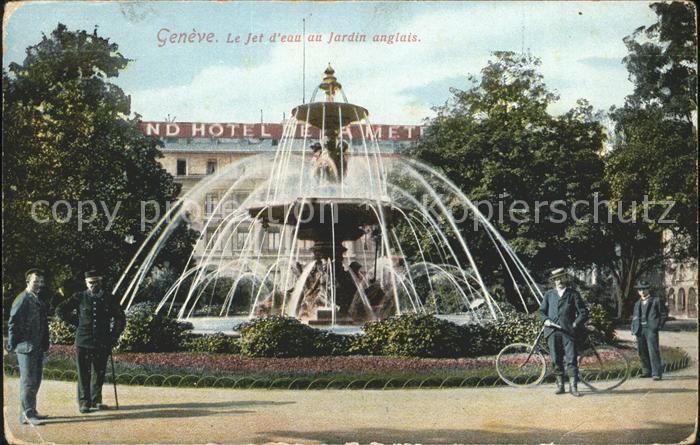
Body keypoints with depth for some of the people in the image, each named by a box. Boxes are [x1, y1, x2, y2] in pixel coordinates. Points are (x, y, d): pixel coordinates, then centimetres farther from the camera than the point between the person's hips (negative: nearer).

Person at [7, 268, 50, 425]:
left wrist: (45, 344, 16)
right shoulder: (22, 299, -10)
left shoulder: (39, 301, 16)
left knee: (35, 381, 13)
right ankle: (28, 414, -4)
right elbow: (13, 323, -12)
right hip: (26, 347, -8)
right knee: (28, 381, -7)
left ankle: (30, 412, 23)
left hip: (38, 348, 8)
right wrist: (13, 345, -12)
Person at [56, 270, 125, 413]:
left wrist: (113, 337, 4)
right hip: (83, 342, -1)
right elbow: (60, 310, 8)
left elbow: (120, 319, 12)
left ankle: (96, 400, 21)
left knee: (99, 373, 8)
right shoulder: (79, 298, 0)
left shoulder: (109, 299, 4)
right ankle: (84, 403, 8)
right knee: (84, 374, 0)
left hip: (102, 343, 1)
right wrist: (76, 322, 5)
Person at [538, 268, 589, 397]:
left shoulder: (573, 294, 8)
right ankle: (560, 385, 15)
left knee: (571, 359, -8)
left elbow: (583, 312, 6)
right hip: (552, 332, 3)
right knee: (556, 360, 6)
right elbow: (542, 311, 20)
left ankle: (573, 386, -5)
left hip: (568, 332, -3)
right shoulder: (549, 294, 16)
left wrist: (576, 324, -6)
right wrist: (546, 320, 0)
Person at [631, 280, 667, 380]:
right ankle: (647, 372, 19)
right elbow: (634, 317, 23)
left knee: (653, 351, -13)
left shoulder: (656, 301, 5)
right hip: (640, 330, 6)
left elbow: (663, 314, 3)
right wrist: (634, 328, 10)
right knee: (642, 353, 8)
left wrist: (659, 326, -6)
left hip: (651, 329, -6)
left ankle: (657, 373, -13)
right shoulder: (637, 304, 20)